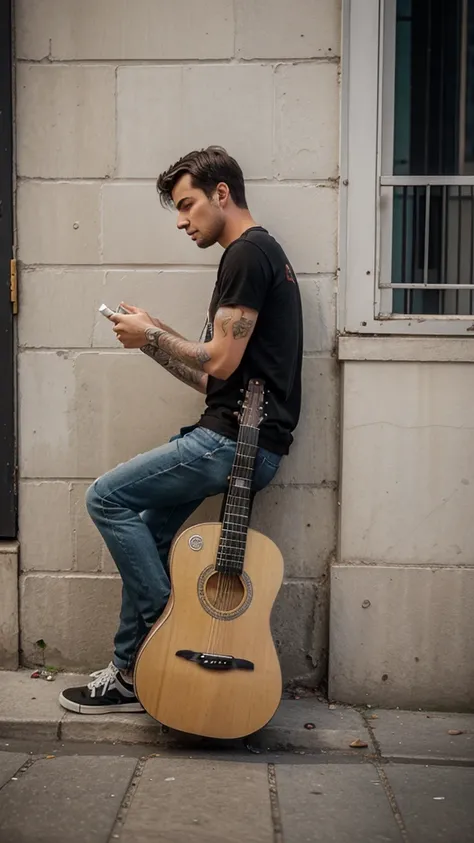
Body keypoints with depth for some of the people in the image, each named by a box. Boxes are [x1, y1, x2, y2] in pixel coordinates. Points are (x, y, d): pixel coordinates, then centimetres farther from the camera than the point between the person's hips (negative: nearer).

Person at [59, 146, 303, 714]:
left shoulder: (247, 253, -10)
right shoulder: (260, 255, 22)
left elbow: (220, 362, -19)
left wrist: (152, 334, -4)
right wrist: (150, 338, 11)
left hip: (237, 442, -10)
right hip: (239, 438, 10)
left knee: (107, 498, -7)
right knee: (145, 533, 11)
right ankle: (132, 675, 19)